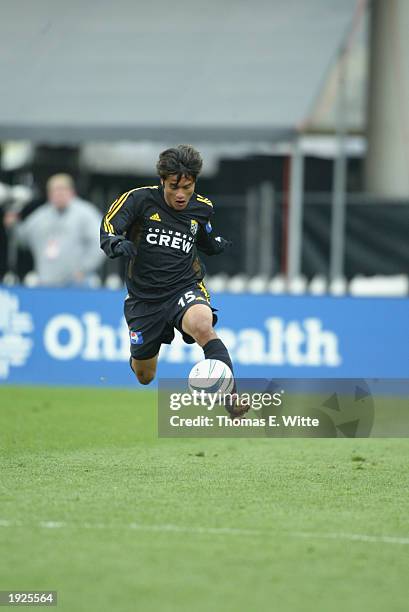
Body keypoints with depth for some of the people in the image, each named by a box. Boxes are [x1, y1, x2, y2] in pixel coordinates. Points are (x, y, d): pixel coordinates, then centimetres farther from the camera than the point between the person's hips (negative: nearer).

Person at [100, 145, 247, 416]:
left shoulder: (202, 208, 0)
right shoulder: (140, 199, -11)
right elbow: (108, 227, -19)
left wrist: (227, 243, -1)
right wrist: (116, 244, -42)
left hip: (185, 287, 0)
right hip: (144, 296, 0)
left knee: (202, 326, -37)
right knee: (144, 378, 13)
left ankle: (231, 399, -43)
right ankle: (139, 353, 53)